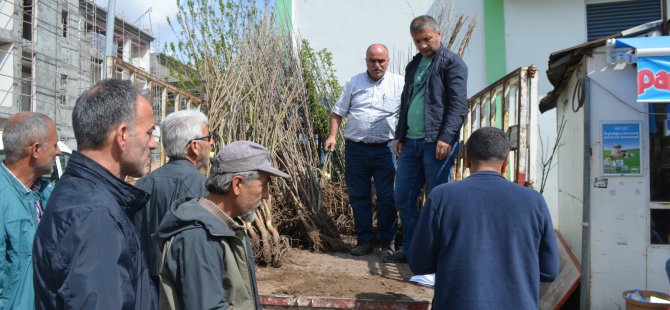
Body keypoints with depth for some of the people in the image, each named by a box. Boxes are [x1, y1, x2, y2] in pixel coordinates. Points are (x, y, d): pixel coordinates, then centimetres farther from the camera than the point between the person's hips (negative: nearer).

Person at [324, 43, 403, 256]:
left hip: (385, 149, -2)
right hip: (356, 148, 2)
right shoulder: (354, 83, 9)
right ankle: (365, 240, 20)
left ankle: (387, 242, 15)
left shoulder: (399, 83, 4)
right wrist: (332, 135, 0)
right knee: (358, 196, 7)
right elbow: (338, 112, 12)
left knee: (387, 197, 1)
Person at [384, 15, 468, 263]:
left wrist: (446, 137, -21)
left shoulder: (452, 63, -3)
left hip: (437, 143, -7)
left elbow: (458, 105, -12)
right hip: (411, 142, 8)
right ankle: (410, 250, 23)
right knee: (403, 197, 9)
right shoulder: (413, 65, 20)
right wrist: (400, 136, 19)